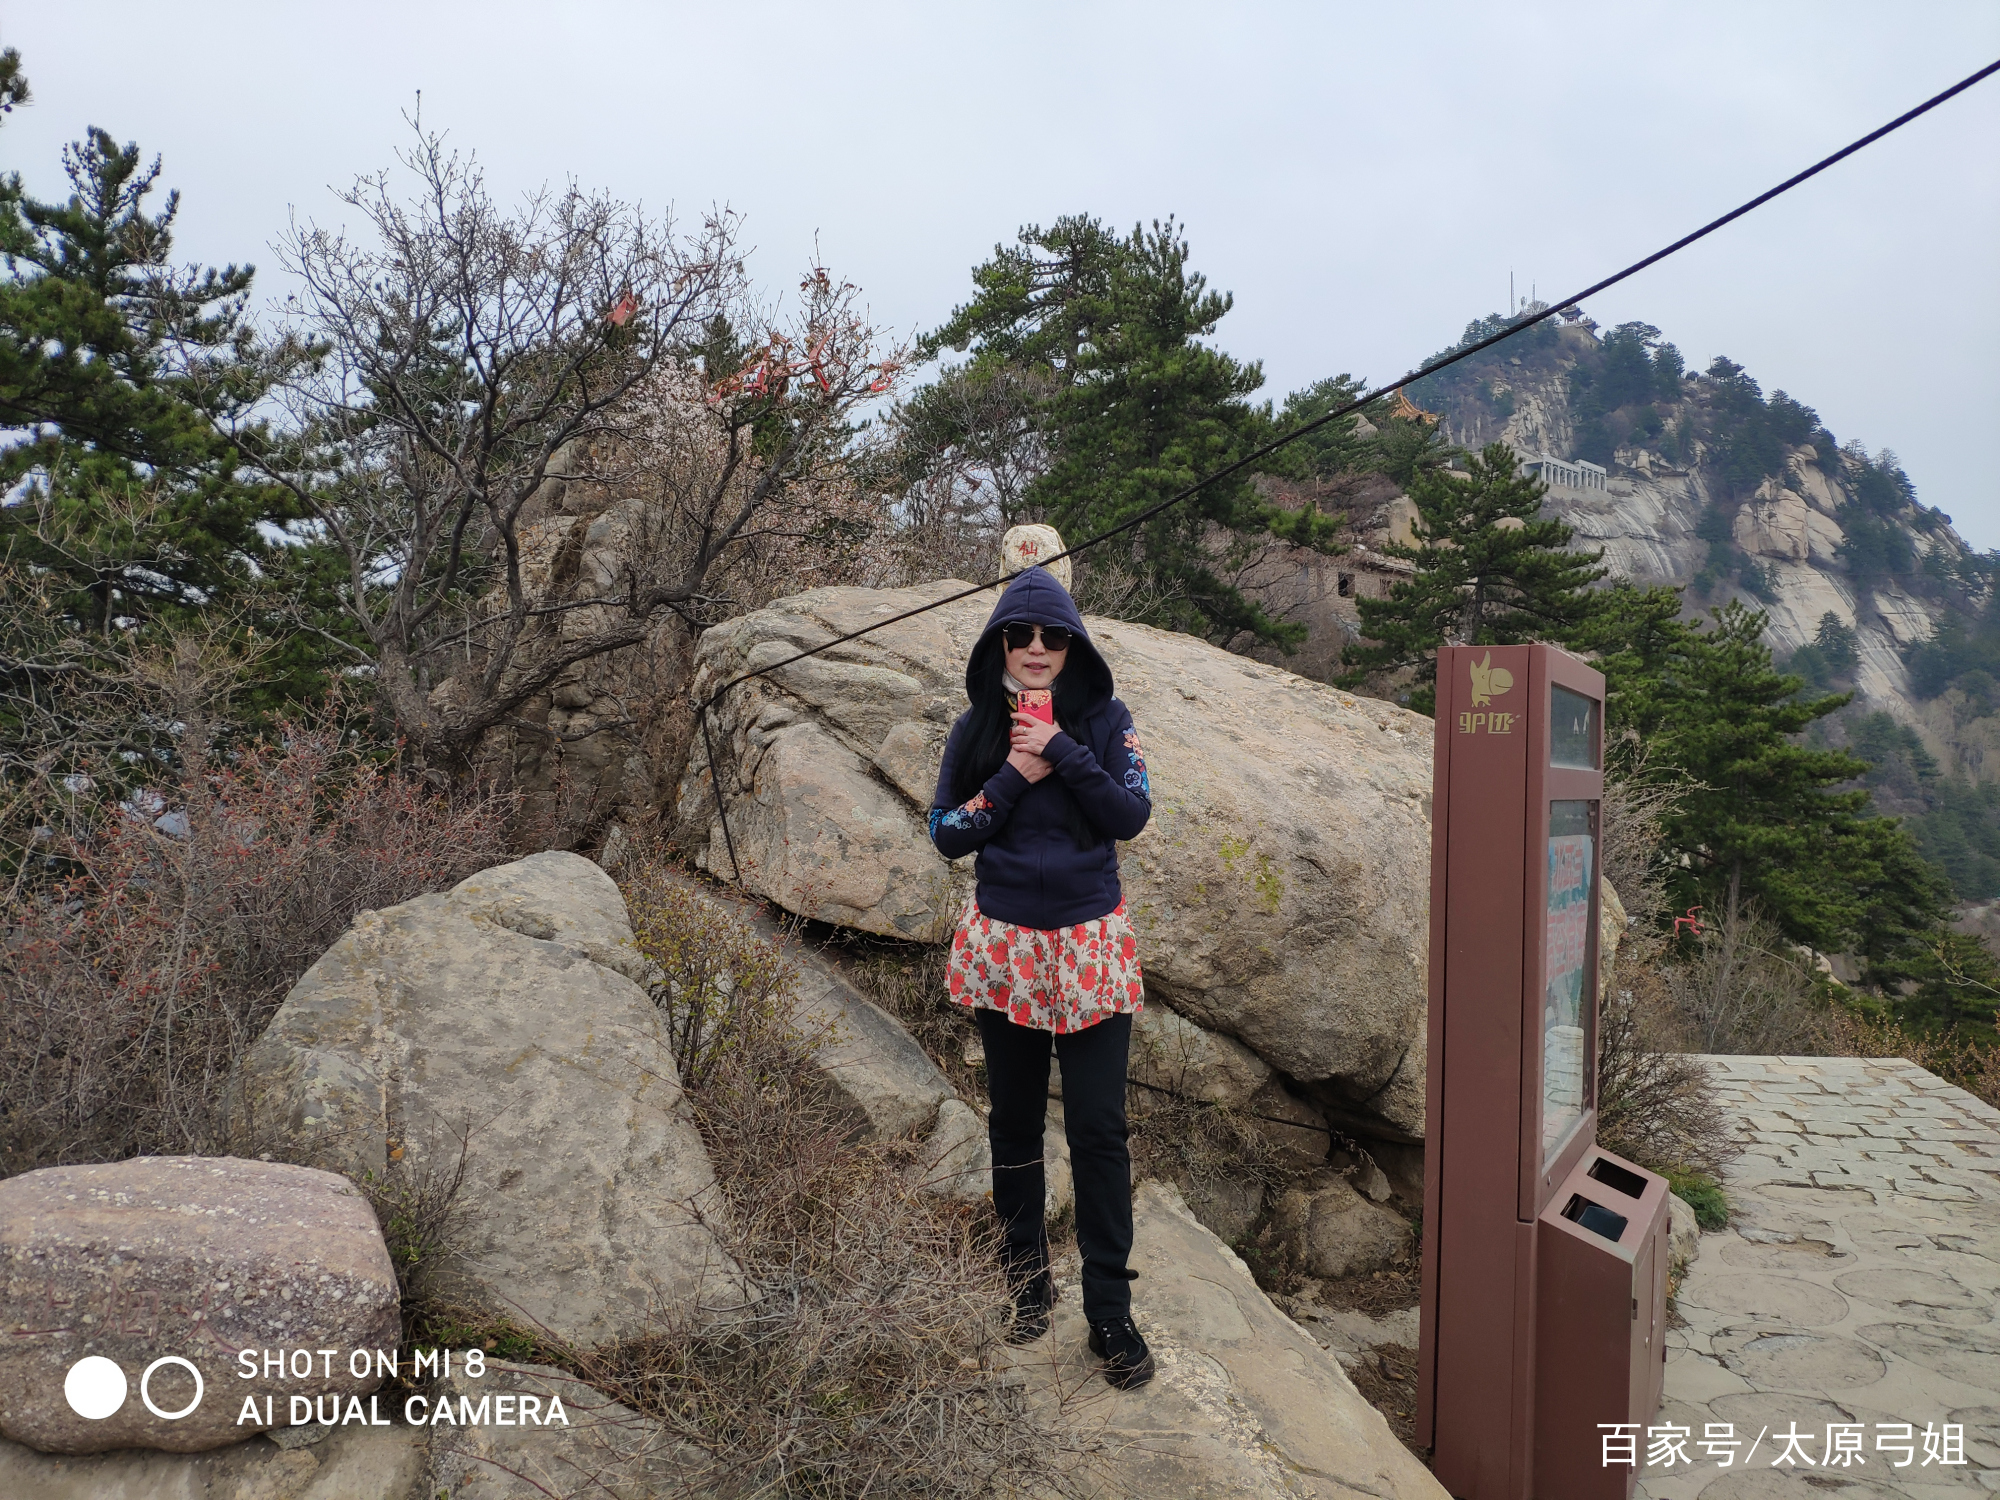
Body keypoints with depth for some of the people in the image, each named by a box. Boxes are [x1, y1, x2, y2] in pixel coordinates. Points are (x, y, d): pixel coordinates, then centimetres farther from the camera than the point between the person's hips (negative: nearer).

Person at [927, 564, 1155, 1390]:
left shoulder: (1103, 720, -3)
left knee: (1099, 1130, -2)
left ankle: (1110, 1312, 10)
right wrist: (1014, 777, -13)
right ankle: (1027, 1276, 33)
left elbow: (1132, 814, -13)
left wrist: (1061, 750, -19)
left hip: (1090, 947, -1)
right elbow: (945, 833, -1)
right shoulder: (976, 729, 1)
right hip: (1004, 945, 2)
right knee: (1014, 1123, 14)